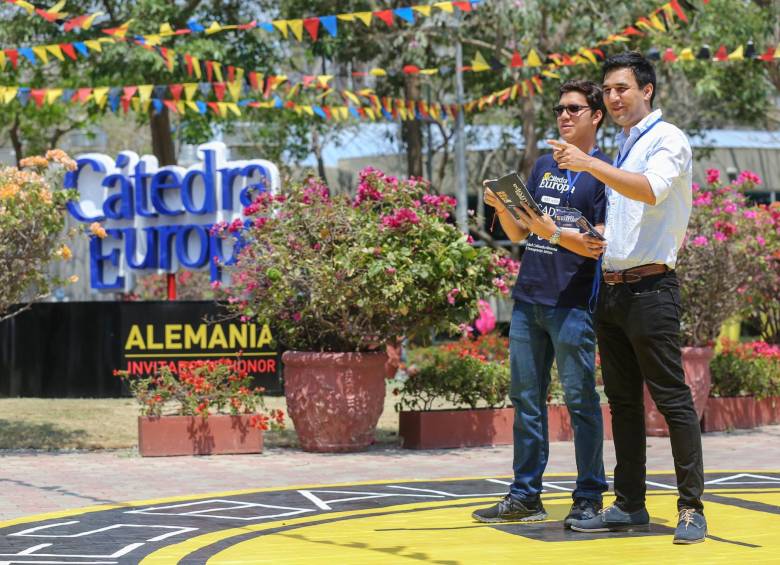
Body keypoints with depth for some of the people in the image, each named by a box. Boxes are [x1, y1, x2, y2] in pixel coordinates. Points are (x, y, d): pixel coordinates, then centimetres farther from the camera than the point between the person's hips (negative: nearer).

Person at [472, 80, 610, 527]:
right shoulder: (544, 166, 17)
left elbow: (601, 246, -10)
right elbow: (518, 233, 18)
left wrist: (552, 231, -22)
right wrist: (502, 208, -2)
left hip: (572, 303, -7)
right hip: (528, 298, 7)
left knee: (580, 400, -2)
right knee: (526, 399, 8)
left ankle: (589, 498, 4)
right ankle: (526, 496, 14)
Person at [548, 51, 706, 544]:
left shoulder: (667, 140, -6)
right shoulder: (620, 147, 19)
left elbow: (651, 190, -25)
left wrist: (590, 165, -32)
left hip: (650, 288, -8)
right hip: (611, 288, 8)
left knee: (673, 399, -7)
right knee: (623, 401, 10)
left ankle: (691, 508, -5)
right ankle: (630, 505, 15)